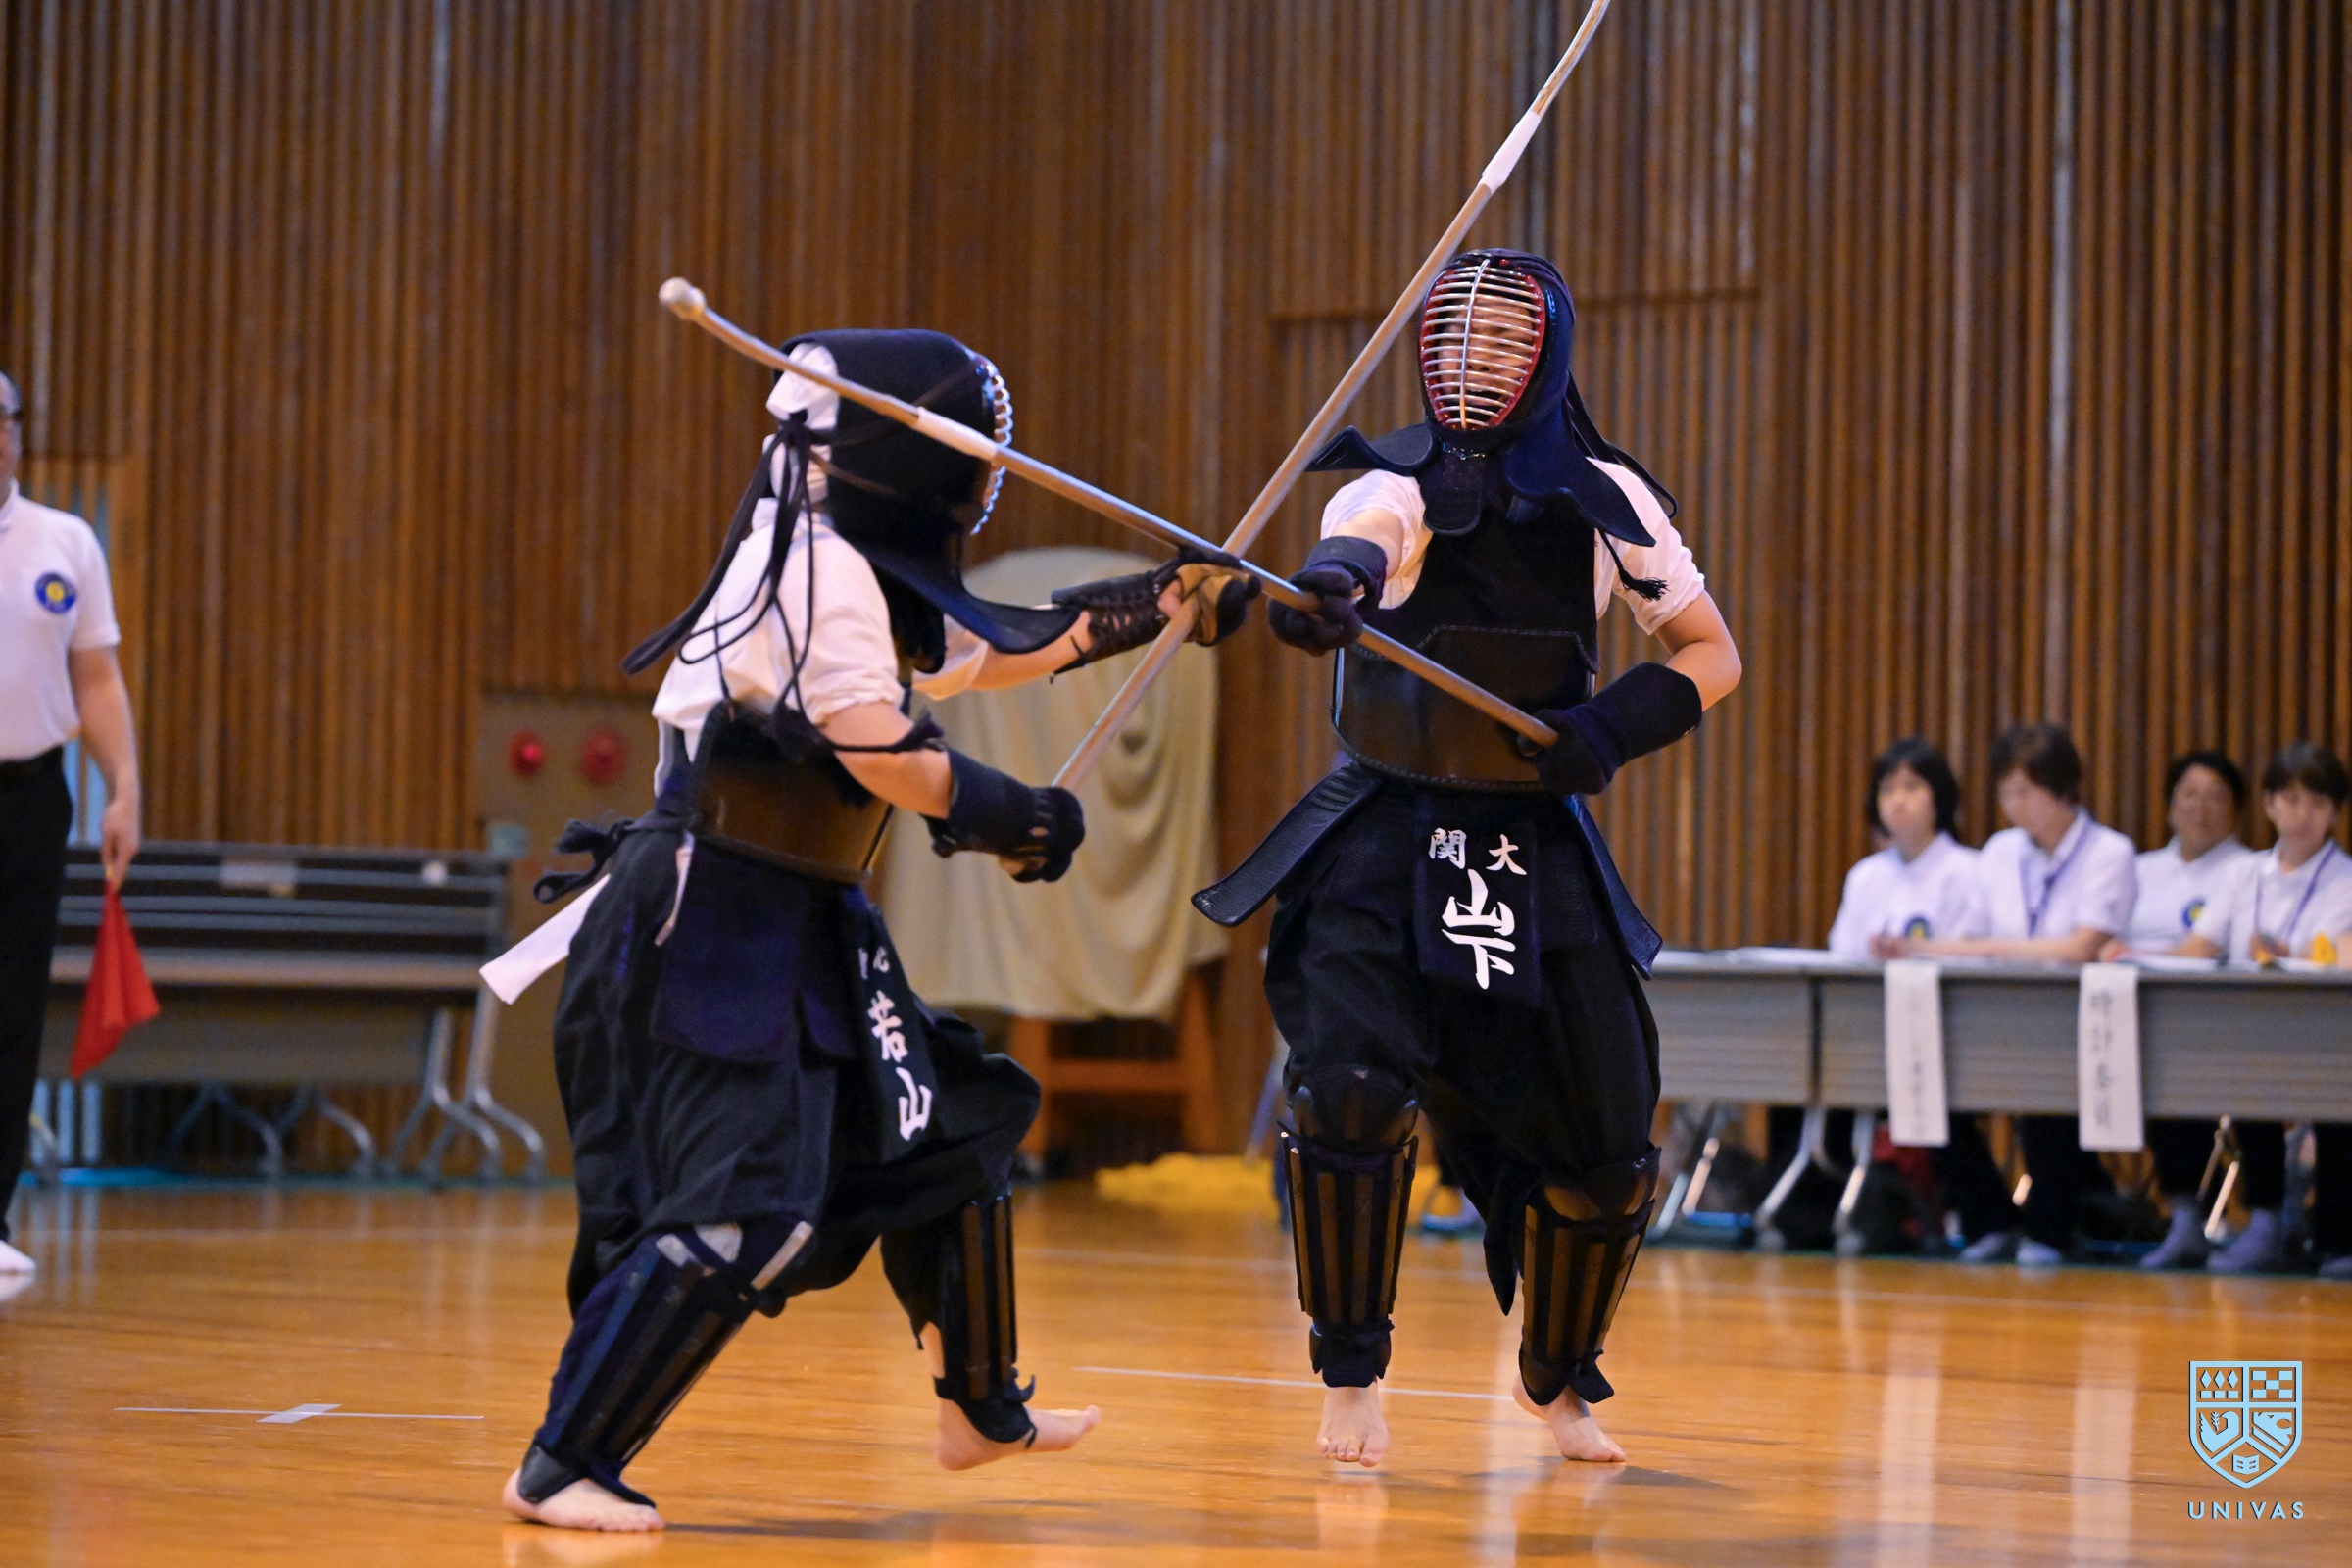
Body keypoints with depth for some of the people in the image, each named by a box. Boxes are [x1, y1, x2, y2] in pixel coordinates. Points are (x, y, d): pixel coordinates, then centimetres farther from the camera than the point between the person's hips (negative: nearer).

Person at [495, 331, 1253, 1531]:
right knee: (740, 1217, -17)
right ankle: (560, 1468, -12)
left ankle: (983, 1412, 33)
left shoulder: (854, 571, 14)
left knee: (945, 1132, 18)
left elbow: (1000, 650, 25)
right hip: (701, 935, -10)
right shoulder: (820, 568, -15)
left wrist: (1171, 596, 26)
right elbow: (883, 753, -23)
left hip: (797, 936, 10)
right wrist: (1016, 819, -9)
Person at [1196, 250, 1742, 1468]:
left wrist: (1612, 725, -14)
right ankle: (1351, 1380, -3)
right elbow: (1363, 539, -33)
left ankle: (1558, 1377, 30)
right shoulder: (1398, 480, -8)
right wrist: (1328, 590, -58)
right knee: (1349, 1092, -22)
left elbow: (1712, 658, 6)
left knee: (1603, 1151, 2)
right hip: (1382, 835, -2)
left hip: (1537, 849, 3)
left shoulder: (1604, 499, 0)